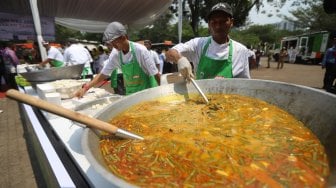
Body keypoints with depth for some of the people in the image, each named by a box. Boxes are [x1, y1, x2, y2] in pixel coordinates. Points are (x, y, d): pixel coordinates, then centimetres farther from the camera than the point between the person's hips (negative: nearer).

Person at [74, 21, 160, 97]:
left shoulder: (140, 50, -22)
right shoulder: (115, 54, -8)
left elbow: (156, 74, -17)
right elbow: (103, 74, -1)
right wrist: (85, 87, -9)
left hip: (148, 90, -4)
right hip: (131, 92, 4)